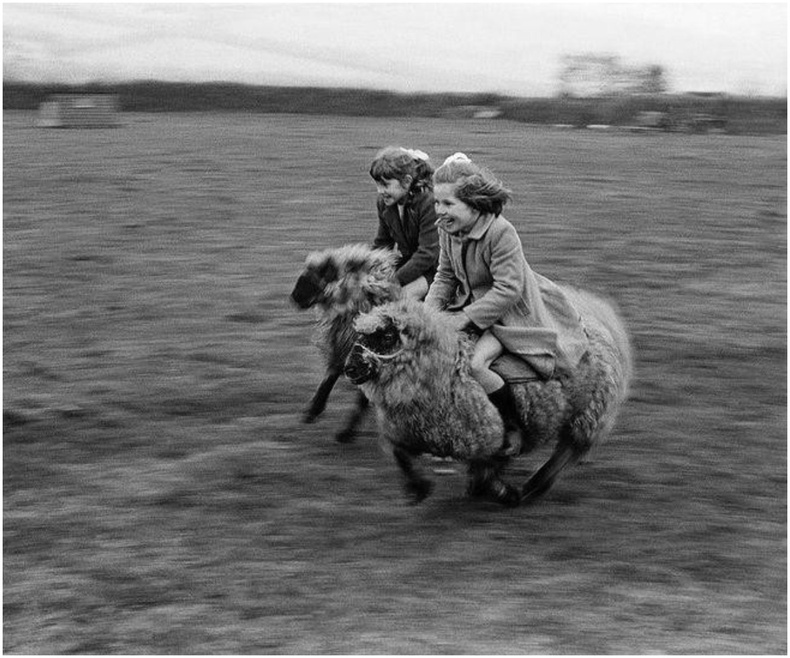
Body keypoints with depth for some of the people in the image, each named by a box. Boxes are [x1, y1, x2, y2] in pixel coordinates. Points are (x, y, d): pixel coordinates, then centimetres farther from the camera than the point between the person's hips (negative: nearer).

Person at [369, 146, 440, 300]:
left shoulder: (429, 202, -24)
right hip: (408, 262, 7)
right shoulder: (384, 202, 0)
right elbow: (382, 244, 11)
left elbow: (427, 254, -27)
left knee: (405, 294, -32)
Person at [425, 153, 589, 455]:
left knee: (476, 364, -28)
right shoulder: (447, 230, -4)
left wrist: (466, 318, -27)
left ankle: (513, 427, -7)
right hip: (470, 303, 8)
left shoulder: (501, 233, -27)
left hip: (509, 312, -8)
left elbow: (507, 289, -27)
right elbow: (445, 277, 9)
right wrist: (430, 309, -9)